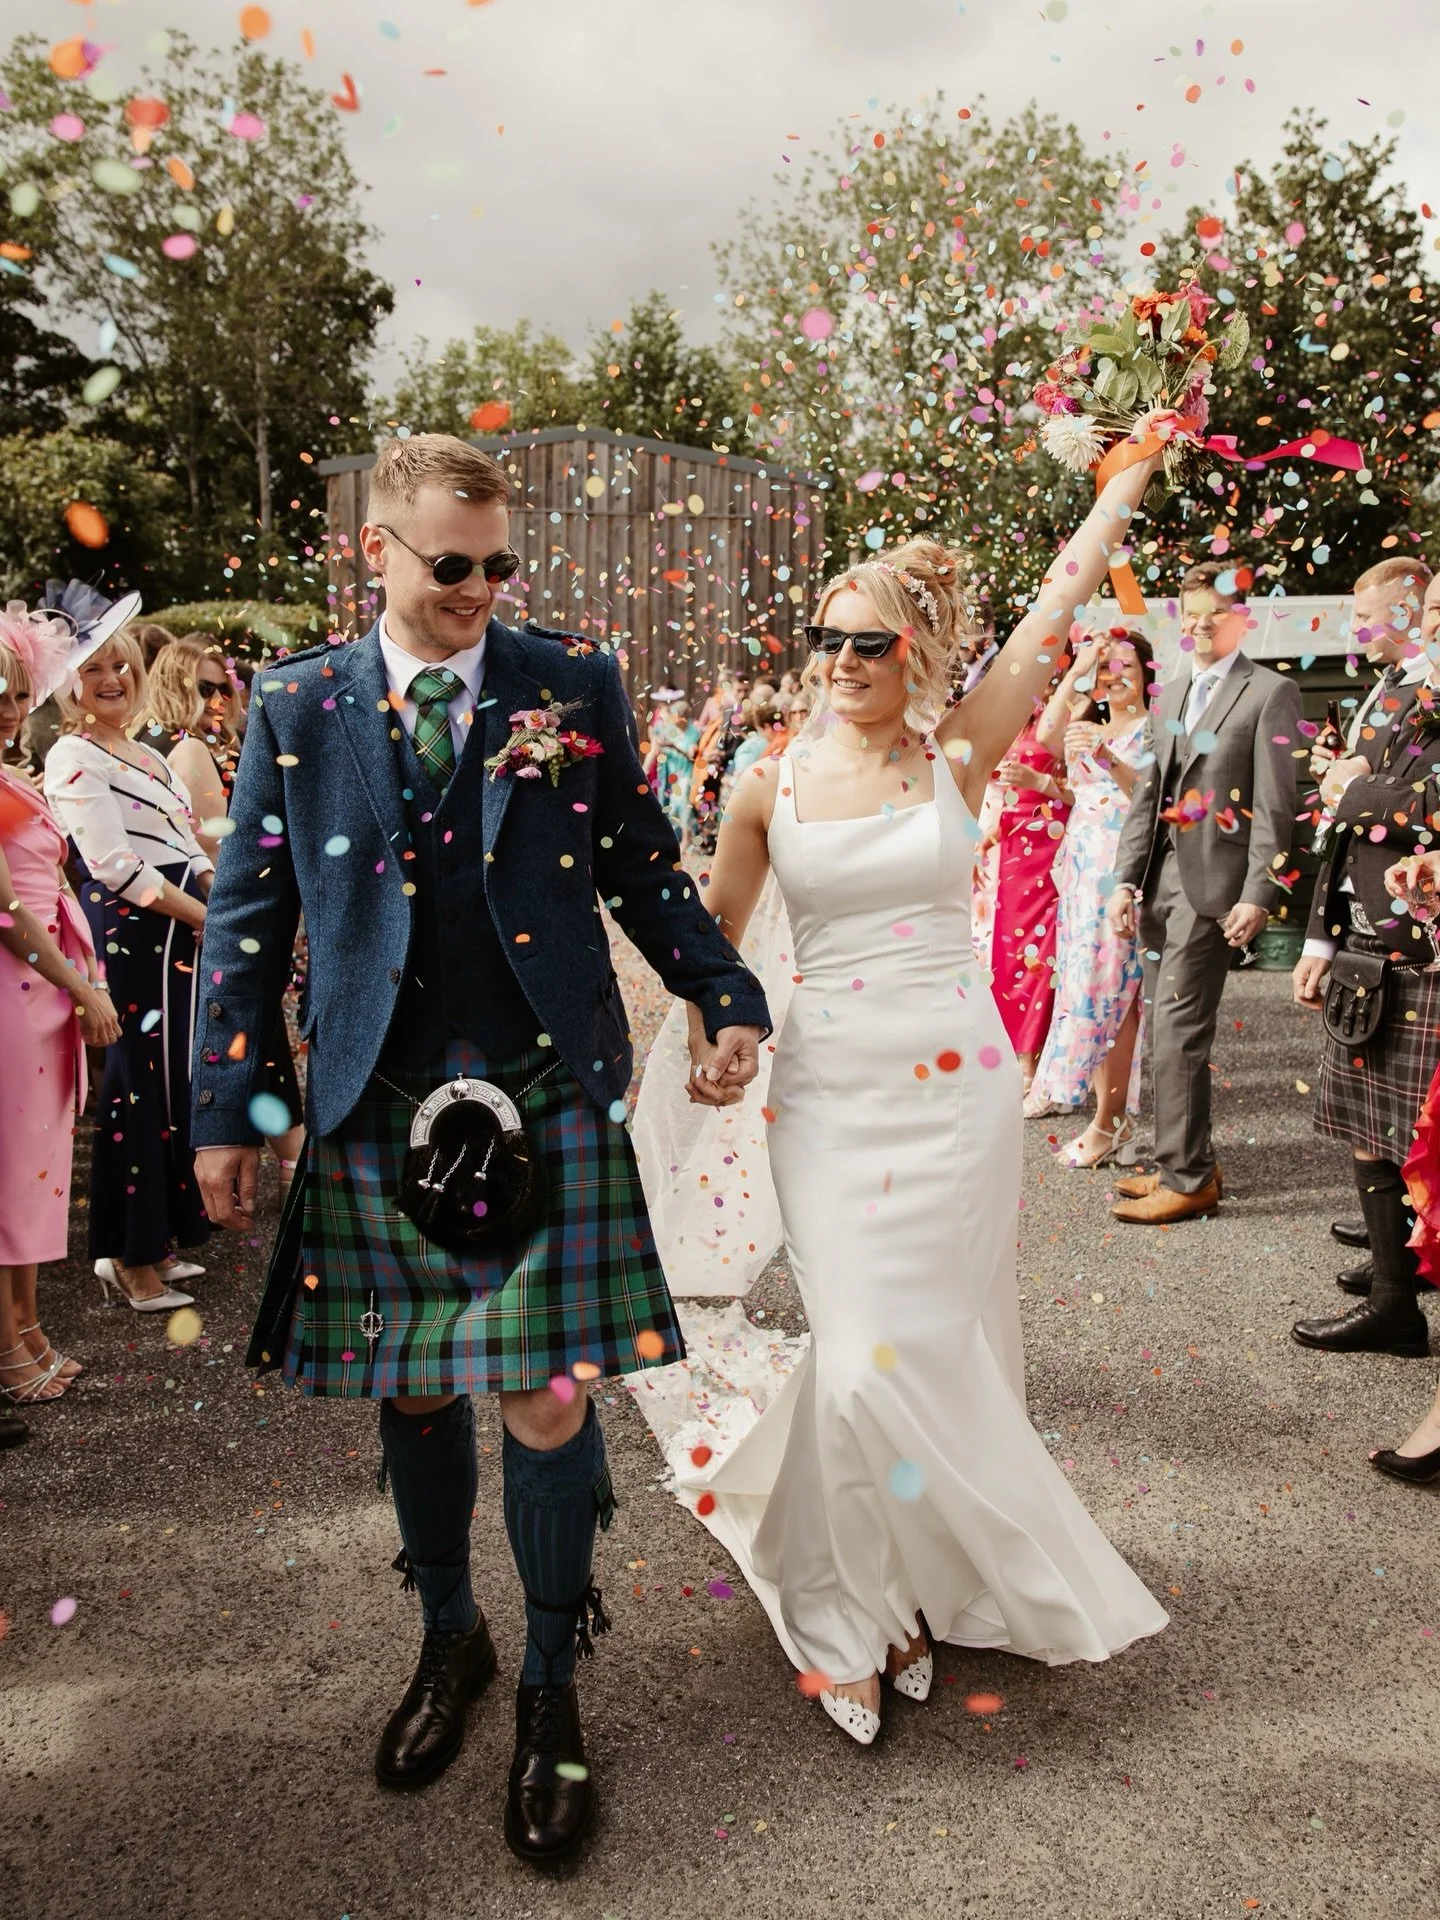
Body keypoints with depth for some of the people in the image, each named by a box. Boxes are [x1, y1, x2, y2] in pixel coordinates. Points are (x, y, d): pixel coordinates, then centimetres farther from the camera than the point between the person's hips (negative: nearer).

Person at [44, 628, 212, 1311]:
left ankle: (153, 1246, 23)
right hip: (131, 938, -8)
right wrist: (206, 916, -14)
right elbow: (115, 864, -15)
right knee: (142, 1088, -3)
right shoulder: (73, 757, -6)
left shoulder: (149, 756, 19)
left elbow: (188, 847, 19)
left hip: (182, 933, 8)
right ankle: (135, 1261, 8)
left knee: (171, 1083, 11)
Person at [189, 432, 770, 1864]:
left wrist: (727, 999, -2)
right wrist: (223, 1113, 4)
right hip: (376, 1112, 2)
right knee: (411, 1397, 14)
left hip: (548, 1102, -1)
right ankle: (449, 1638, 40)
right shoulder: (298, 703, 4)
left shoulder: (574, 683, 3)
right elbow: (248, 914, 5)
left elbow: (642, 870, 8)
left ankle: (550, 1692, 23)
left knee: (546, 1408, -1)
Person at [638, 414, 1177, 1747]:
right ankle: (861, 1601, 19)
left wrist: (1139, 461, 0)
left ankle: (887, 1590, 32)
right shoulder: (771, 786, 1)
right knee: (867, 1348, -5)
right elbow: (709, 934, 11)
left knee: (936, 1340, 7)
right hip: (827, 1089, 0)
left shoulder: (957, 757, 0)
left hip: (955, 1085, 1)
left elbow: (1061, 602, -1)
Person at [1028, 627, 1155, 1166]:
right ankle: (1109, 1114, 15)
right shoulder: (1089, 723, 15)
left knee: (1106, 986, -7)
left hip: (1125, 871, -6)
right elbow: (1047, 735, -7)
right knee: (1090, 984, 7)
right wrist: (1077, 669, -7)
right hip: (1082, 867, 6)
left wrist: (1105, 757, -30)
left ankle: (1109, 1122, 0)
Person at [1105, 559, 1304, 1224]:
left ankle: (1188, 1178, 2)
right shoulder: (1170, 693, 18)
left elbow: (1274, 806, -8)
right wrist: (1127, 881, 7)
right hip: (1159, 878, 7)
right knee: (1164, 1029, 10)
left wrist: (1257, 896, -14)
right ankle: (1184, 1162, 21)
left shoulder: (1270, 693, -3)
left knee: (1179, 1031, -8)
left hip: (1212, 883, -7)